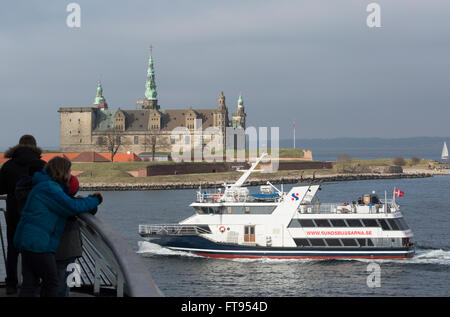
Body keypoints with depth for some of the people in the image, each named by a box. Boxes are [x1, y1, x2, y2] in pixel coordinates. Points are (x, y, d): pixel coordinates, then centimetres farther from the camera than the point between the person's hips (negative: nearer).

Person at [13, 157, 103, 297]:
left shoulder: (43, 186, 19)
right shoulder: (49, 188, -15)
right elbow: (72, 207, -19)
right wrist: (94, 201, -3)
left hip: (27, 242, 10)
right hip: (38, 243, -10)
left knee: (30, 283, 7)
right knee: (51, 282, 2)